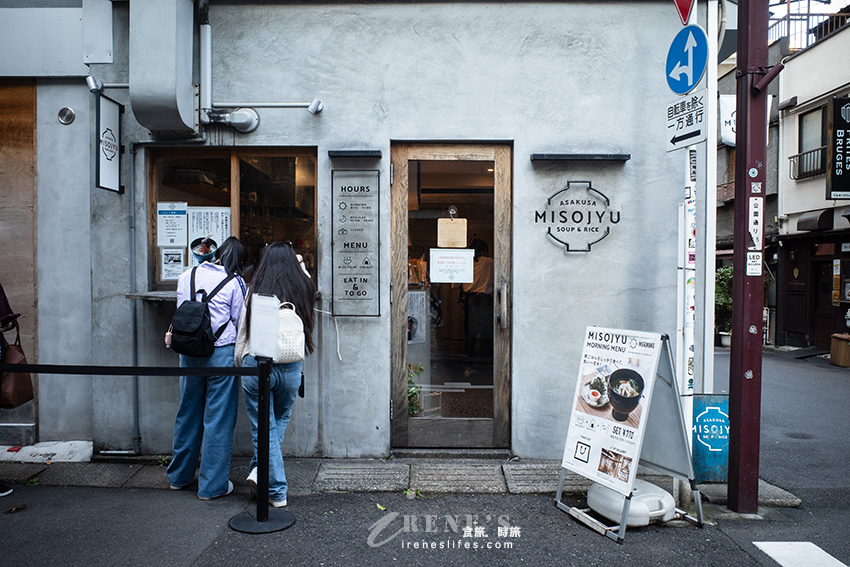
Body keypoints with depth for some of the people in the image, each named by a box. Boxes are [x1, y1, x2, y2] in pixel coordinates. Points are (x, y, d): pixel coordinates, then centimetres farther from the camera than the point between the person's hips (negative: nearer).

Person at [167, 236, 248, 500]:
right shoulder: (235, 283, -7)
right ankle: (212, 485, 13)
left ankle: (180, 475, 33)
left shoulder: (186, 277, 7)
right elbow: (239, 322, -3)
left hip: (189, 352, 5)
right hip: (222, 353, -5)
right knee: (218, 418, 4)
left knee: (188, 413, 18)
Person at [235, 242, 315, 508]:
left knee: (263, 427, 8)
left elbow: (243, 331, 2)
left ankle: (277, 491, 10)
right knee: (281, 420, 24)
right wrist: (301, 267, 41)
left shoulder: (255, 290, -3)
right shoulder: (303, 289, 0)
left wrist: (239, 365, 14)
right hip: (291, 367, 2)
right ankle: (260, 470, 15)